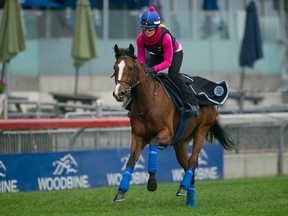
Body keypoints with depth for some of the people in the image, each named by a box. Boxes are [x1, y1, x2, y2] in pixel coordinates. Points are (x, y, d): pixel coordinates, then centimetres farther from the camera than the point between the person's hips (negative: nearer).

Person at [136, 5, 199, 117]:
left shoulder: (165, 37, -43)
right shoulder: (141, 39, -30)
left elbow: (168, 61, -38)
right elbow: (140, 57, -16)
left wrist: (154, 69, -52)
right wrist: (141, 65, -40)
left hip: (175, 52, -5)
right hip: (156, 54, 5)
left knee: (173, 76, -25)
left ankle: (191, 103, -19)